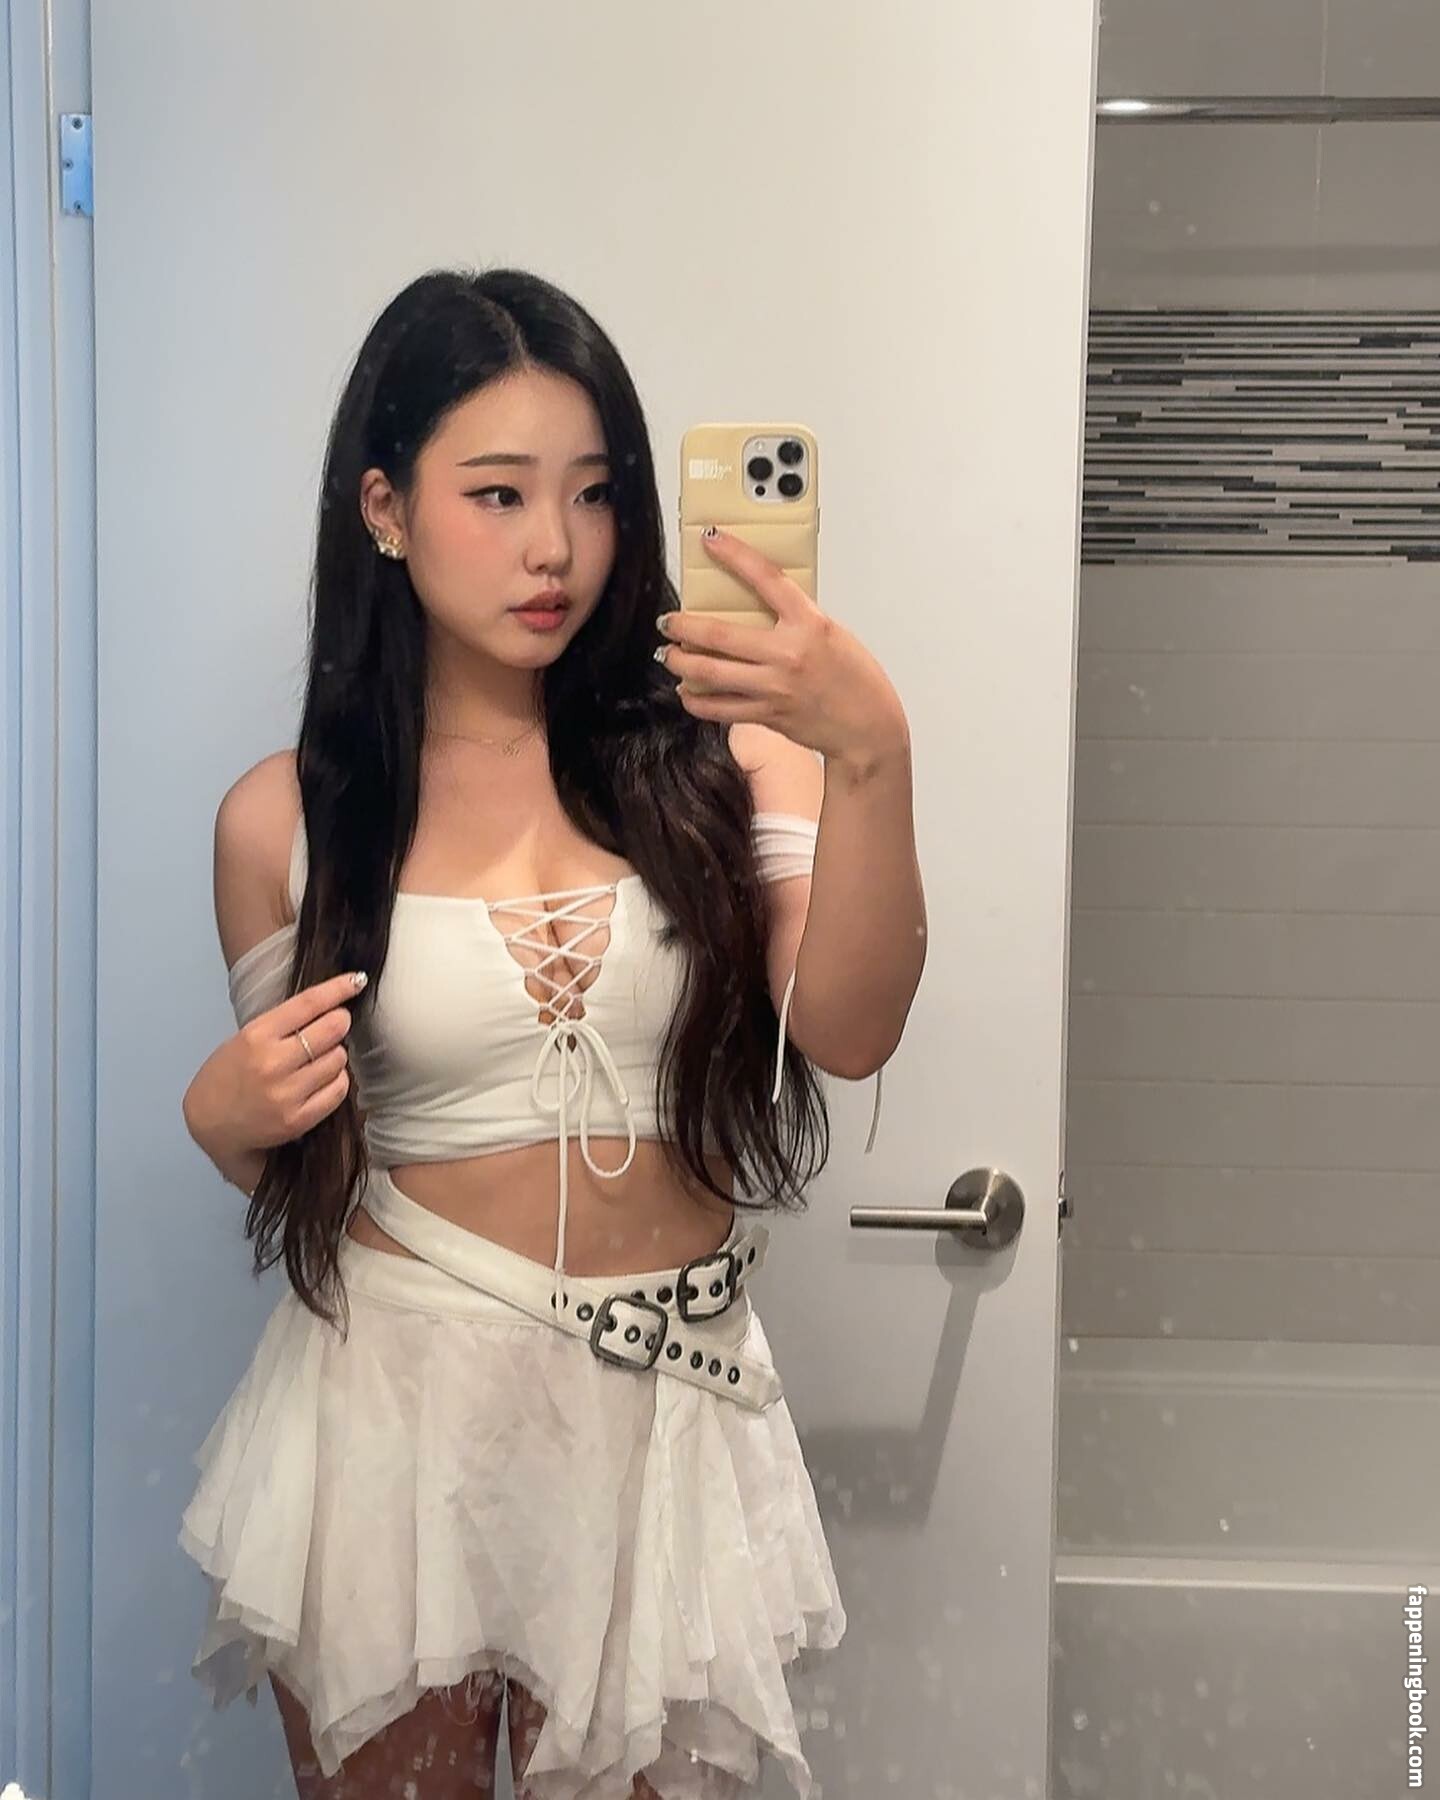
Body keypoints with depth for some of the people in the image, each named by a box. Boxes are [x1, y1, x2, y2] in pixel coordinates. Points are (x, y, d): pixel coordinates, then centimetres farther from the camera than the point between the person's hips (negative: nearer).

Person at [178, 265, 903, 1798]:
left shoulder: (717, 765, -2)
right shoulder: (287, 820, -1)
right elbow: (299, 1164, 11)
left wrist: (869, 749, -32)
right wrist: (221, 1117, -12)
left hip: (663, 1411, 0)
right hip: (389, 1395, 0)